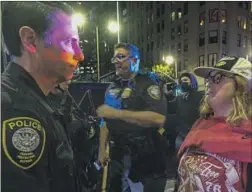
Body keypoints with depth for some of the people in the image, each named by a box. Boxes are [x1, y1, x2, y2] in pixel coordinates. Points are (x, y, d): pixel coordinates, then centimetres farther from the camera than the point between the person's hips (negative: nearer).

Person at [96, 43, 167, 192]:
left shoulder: (148, 84, -11)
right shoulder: (112, 88, 9)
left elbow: (158, 118, -26)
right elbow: (106, 121, 14)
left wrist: (117, 113, -24)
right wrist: (102, 149, 6)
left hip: (145, 155, -6)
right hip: (119, 154, 6)